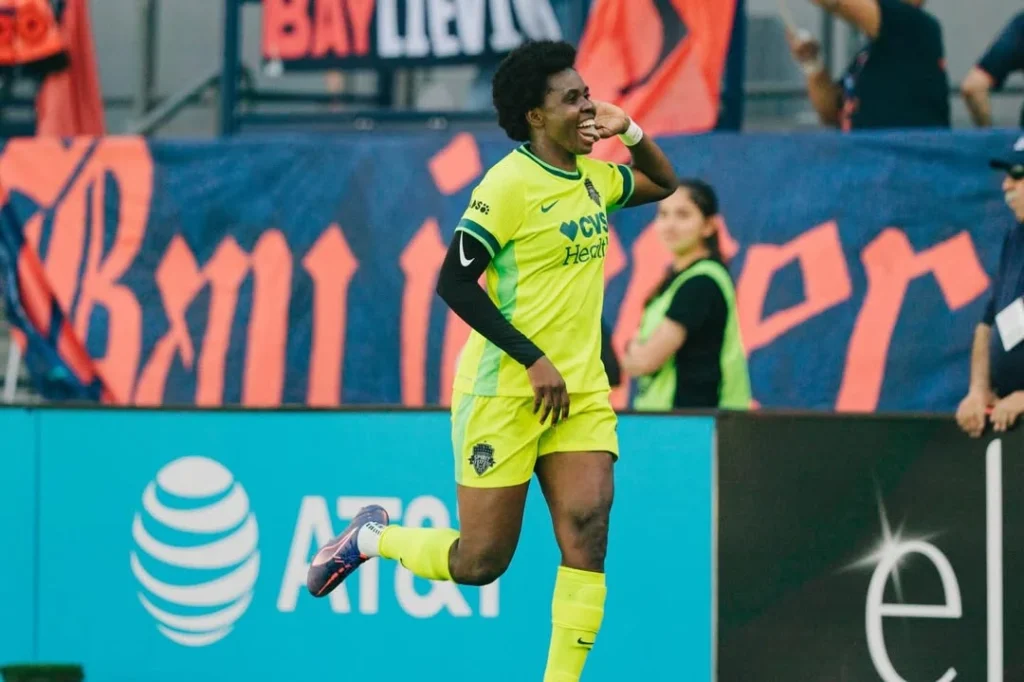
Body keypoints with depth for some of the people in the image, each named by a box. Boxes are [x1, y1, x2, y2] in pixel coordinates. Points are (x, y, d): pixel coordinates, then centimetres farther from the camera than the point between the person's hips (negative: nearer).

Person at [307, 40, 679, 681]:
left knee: (587, 527, -13)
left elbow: (665, 184, 28)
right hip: (504, 390, -6)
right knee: (480, 561, -1)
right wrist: (534, 359, -20)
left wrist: (631, 131, 6)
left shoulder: (593, 177, 9)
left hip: (581, 391, 6)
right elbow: (454, 282, -17)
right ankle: (373, 538, 27)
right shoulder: (509, 184, -14)